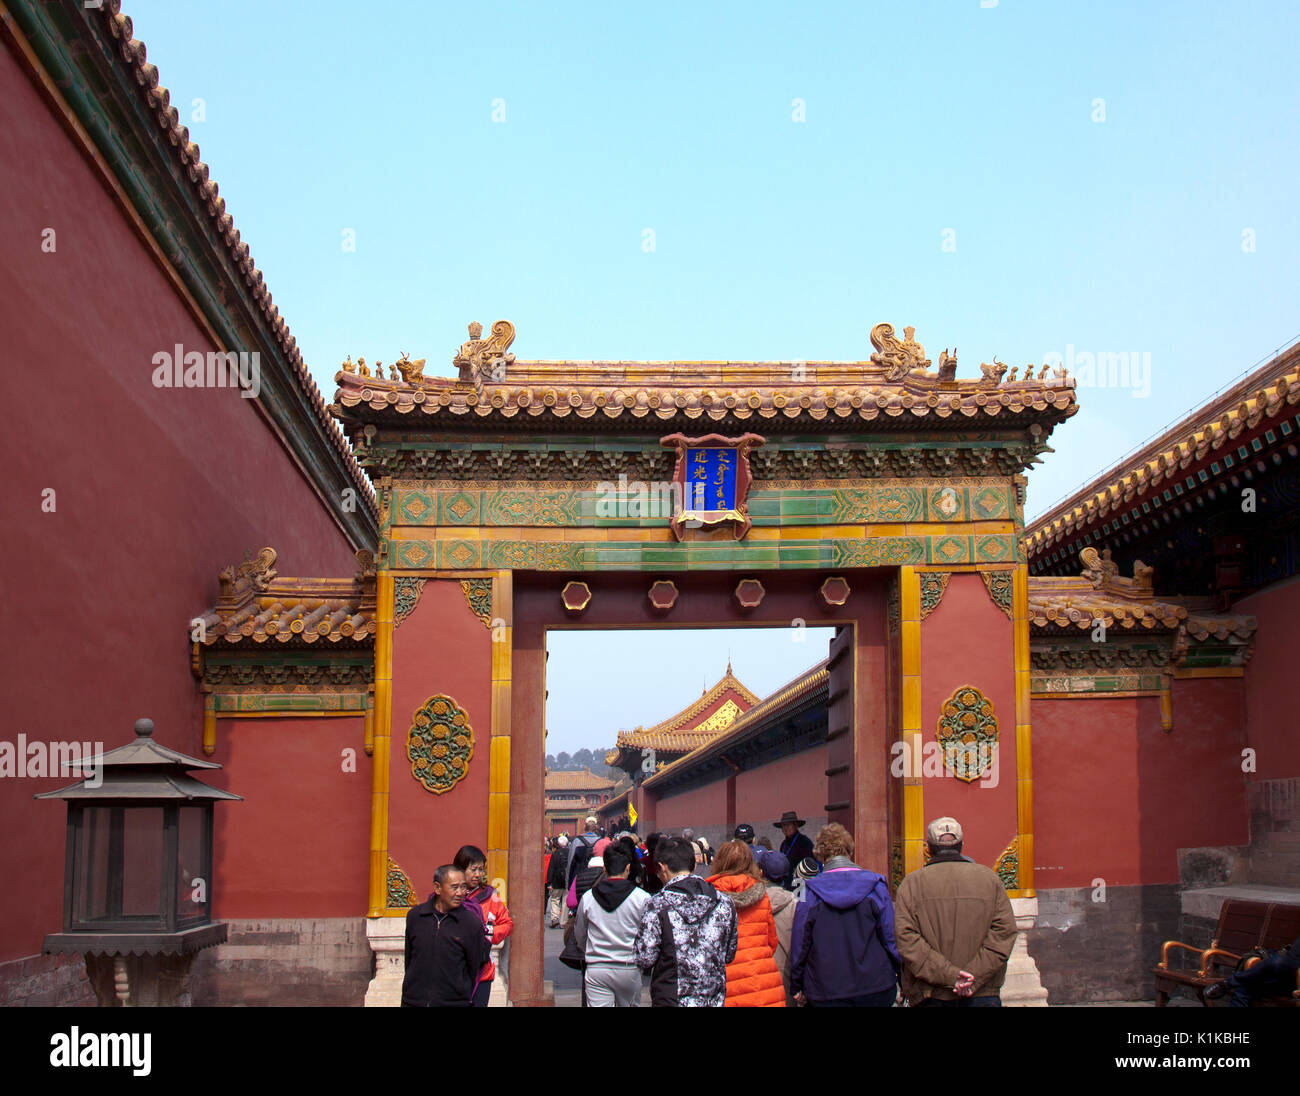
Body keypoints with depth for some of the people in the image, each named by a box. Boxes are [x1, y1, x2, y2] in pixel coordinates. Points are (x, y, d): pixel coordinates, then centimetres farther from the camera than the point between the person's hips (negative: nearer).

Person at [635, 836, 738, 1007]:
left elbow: (644, 960, -13)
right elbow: (729, 955, 7)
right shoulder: (724, 904, -2)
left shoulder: (658, 906, -14)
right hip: (715, 1000, 4)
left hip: (672, 1000, -4)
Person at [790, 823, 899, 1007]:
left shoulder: (810, 891, -5)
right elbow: (891, 936, -2)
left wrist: (797, 988, 9)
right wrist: (899, 976, 10)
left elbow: (799, 942, -1)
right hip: (875, 989, 0)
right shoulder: (875, 885, -4)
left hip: (826, 993, 0)